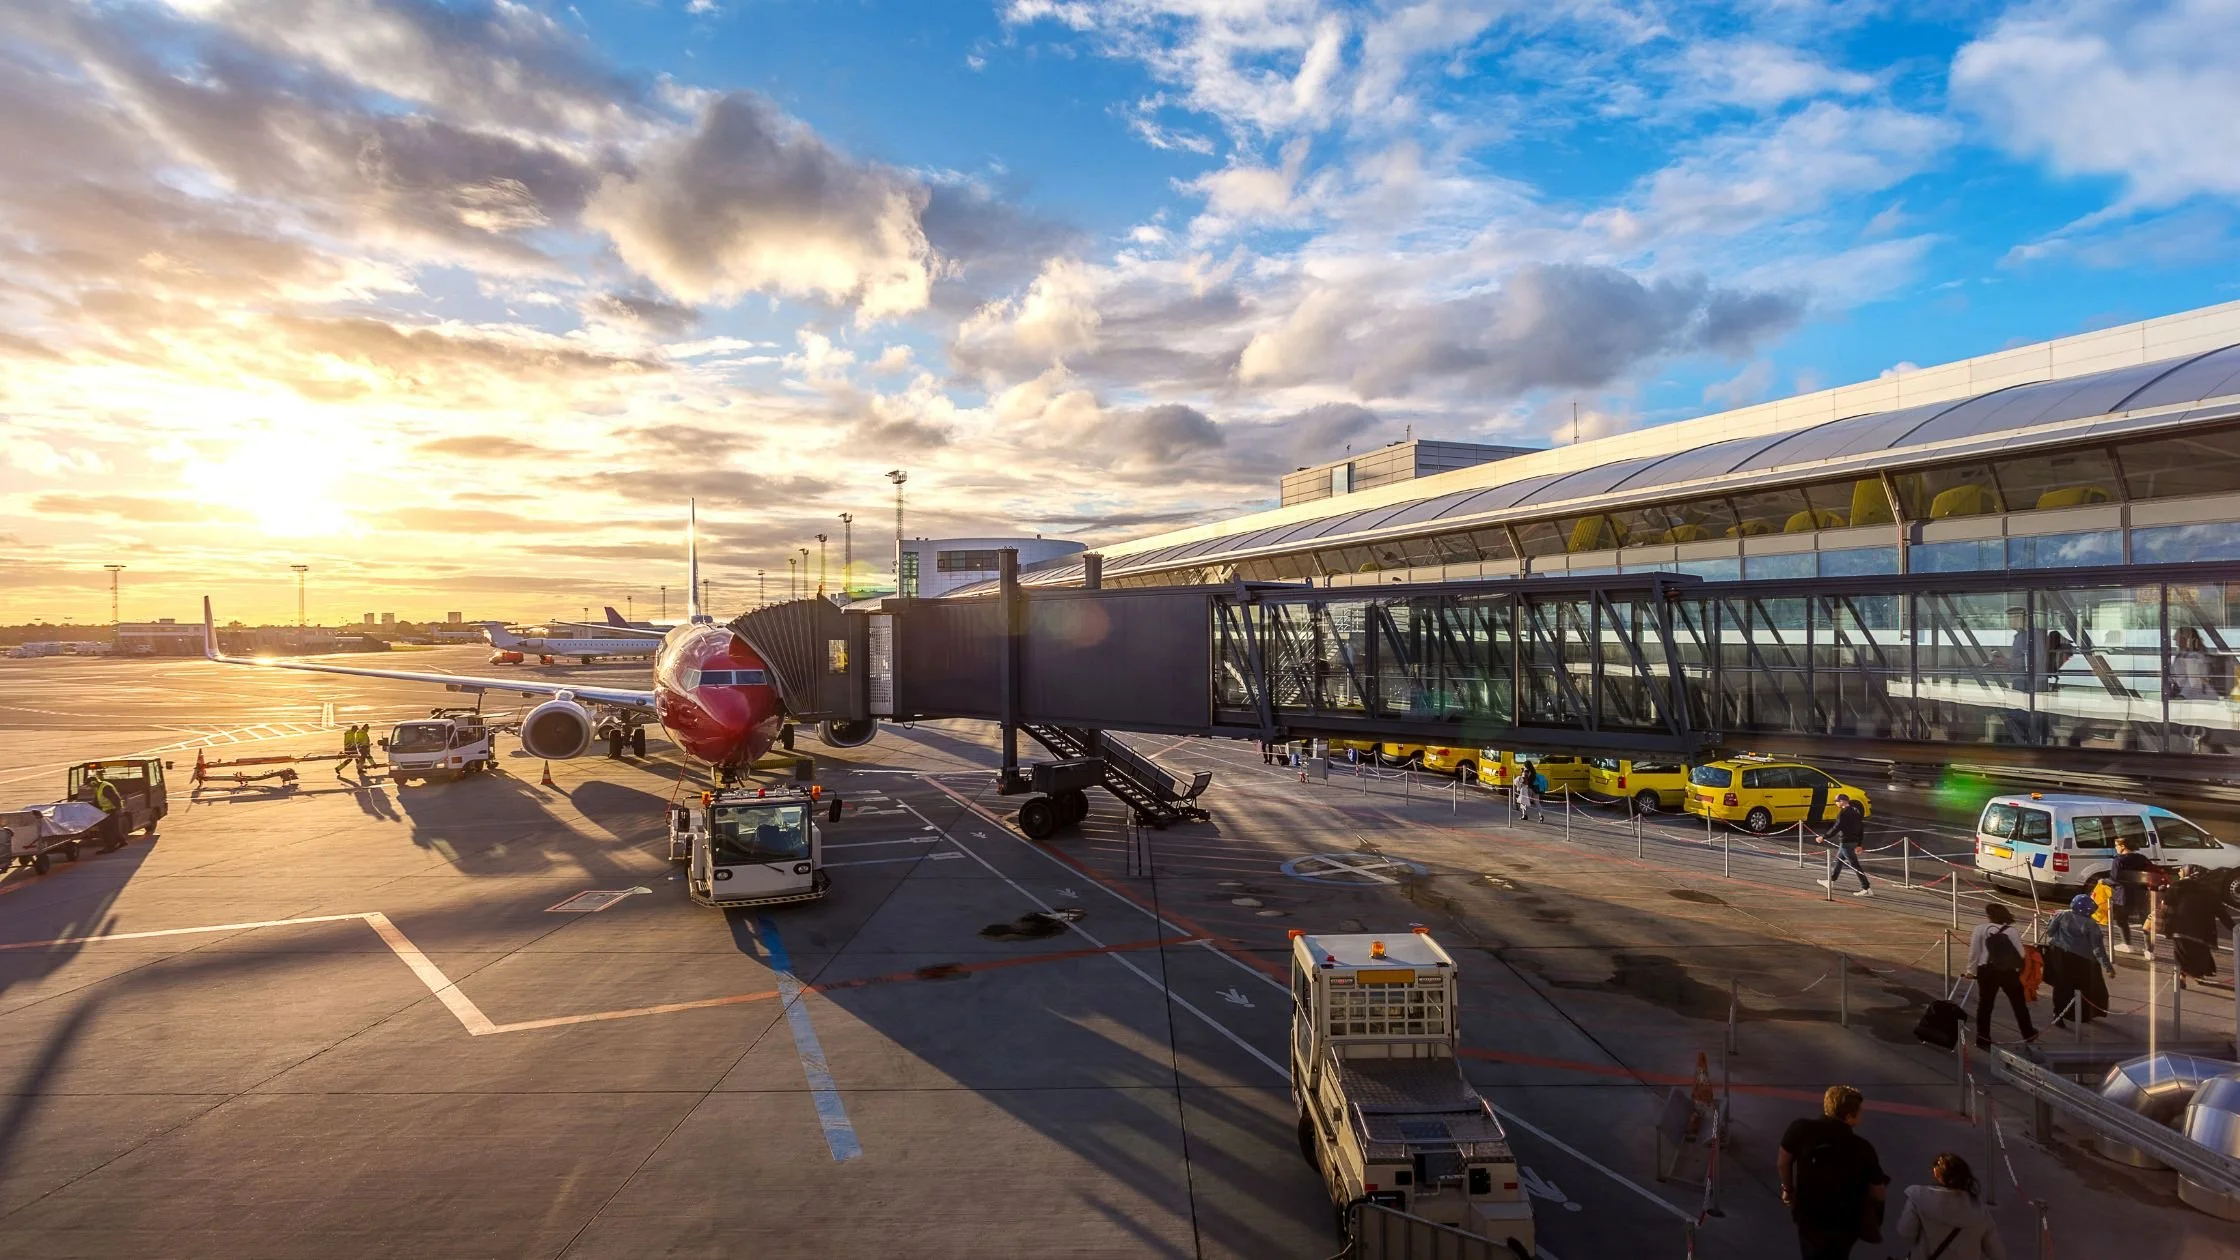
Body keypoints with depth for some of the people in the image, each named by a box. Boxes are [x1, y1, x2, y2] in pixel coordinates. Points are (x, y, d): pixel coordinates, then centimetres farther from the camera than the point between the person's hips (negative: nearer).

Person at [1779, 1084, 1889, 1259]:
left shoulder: (1800, 1129, -19)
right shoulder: (1862, 1148, -22)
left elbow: (1783, 1162, -4)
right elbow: (1879, 1194, -10)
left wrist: (1788, 1189, 15)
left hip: (1808, 1217, 1)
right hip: (1845, 1224, 0)